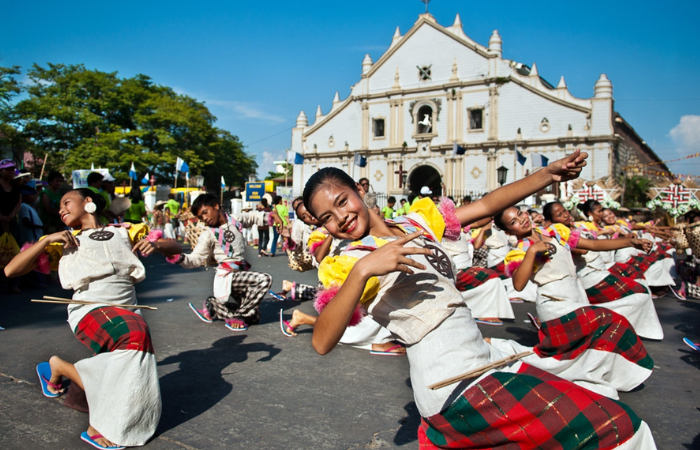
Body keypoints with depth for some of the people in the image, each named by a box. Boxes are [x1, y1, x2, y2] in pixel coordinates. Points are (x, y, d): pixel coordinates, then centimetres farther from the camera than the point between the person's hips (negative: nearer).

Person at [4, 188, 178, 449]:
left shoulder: (124, 232, 19)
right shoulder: (65, 242, 19)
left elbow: (172, 248, 19)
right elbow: (11, 270, 12)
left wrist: (155, 245, -4)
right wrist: (47, 240, 1)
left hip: (128, 311, 2)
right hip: (89, 310, -2)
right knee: (134, 333, -35)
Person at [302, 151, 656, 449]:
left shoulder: (415, 222, 12)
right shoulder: (344, 263, -6)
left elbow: (485, 206, 10)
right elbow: (322, 342, -21)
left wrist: (547, 175, 0)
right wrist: (362, 270, -32)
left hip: (483, 365, 7)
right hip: (459, 390, -7)